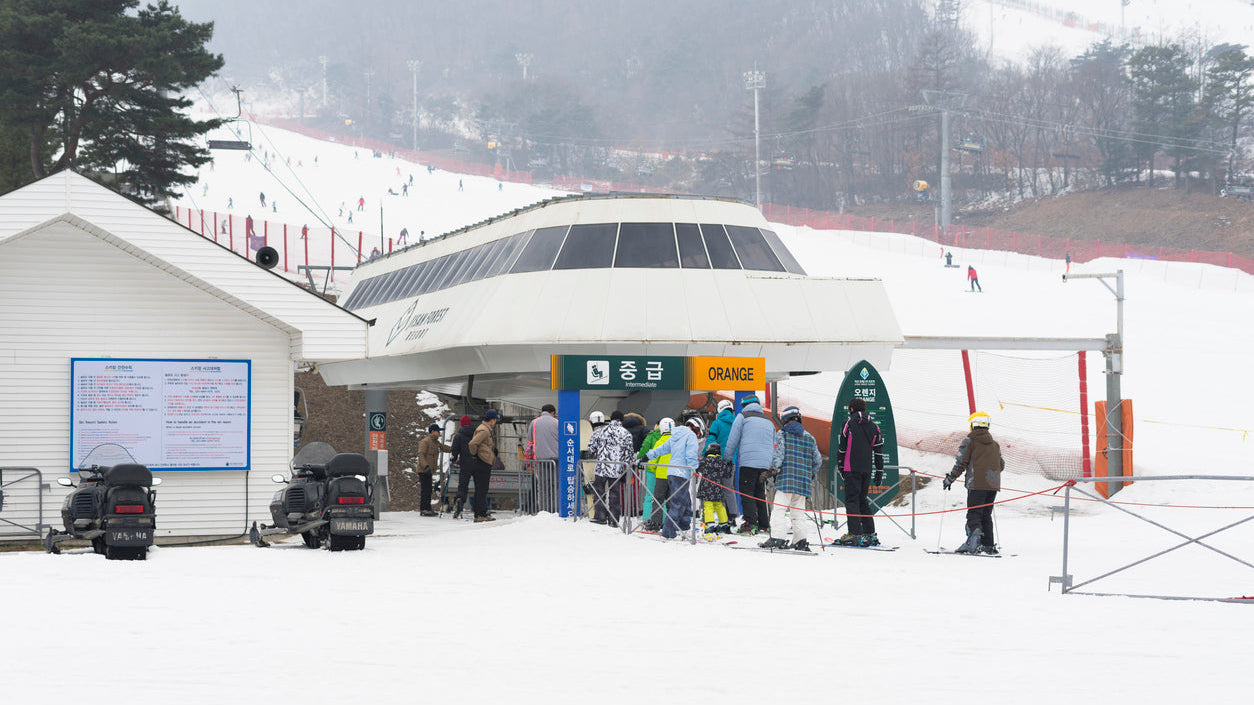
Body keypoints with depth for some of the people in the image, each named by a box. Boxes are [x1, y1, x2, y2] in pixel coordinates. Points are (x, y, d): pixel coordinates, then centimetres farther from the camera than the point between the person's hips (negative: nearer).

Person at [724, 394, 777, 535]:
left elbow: (732, 440, 0)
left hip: (748, 462, -5)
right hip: (765, 464, 5)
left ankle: (750, 524, -15)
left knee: (747, 494, -5)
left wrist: (727, 458, 8)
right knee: (761, 494, 12)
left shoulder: (743, 417, 3)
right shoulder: (768, 421, 21)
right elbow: (773, 445, 26)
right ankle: (764, 525, 9)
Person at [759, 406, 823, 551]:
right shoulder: (809, 437, 16)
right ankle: (801, 540, 4)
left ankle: (777, 538, -18)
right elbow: (818, 460, 19)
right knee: (798, 511, 10)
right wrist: (810, 474, 31)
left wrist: (774, 469, -6)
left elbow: (778, 452, -12)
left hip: (786, 479, -5)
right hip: (804, 482, 5)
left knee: (778, 509, -7)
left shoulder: (782, 434, 1)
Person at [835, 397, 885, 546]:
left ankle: (855, 534, -15)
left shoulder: (848, 424, -3)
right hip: (867, 470, 5)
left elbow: (841, 448, -1)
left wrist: (840, 467, 8)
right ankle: (870, 534, 11)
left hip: (852, 468, -5)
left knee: (851, 500, -5)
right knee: (862, 500, 15)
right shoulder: (873, 426, 11)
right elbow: (879, 451, 12)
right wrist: (879, 472, 16)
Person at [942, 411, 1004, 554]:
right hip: (993, 485, 6)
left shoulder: (969, 442, -1)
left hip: (977, 484, -6)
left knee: (973, 514, -9)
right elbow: (1001, 465, 20)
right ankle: (988, 545, 11)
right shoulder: (995, 444, 17)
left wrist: (950, 478, 4)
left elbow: (960, 463, -6)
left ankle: (974, 537, -32)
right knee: (986, 515, 14)